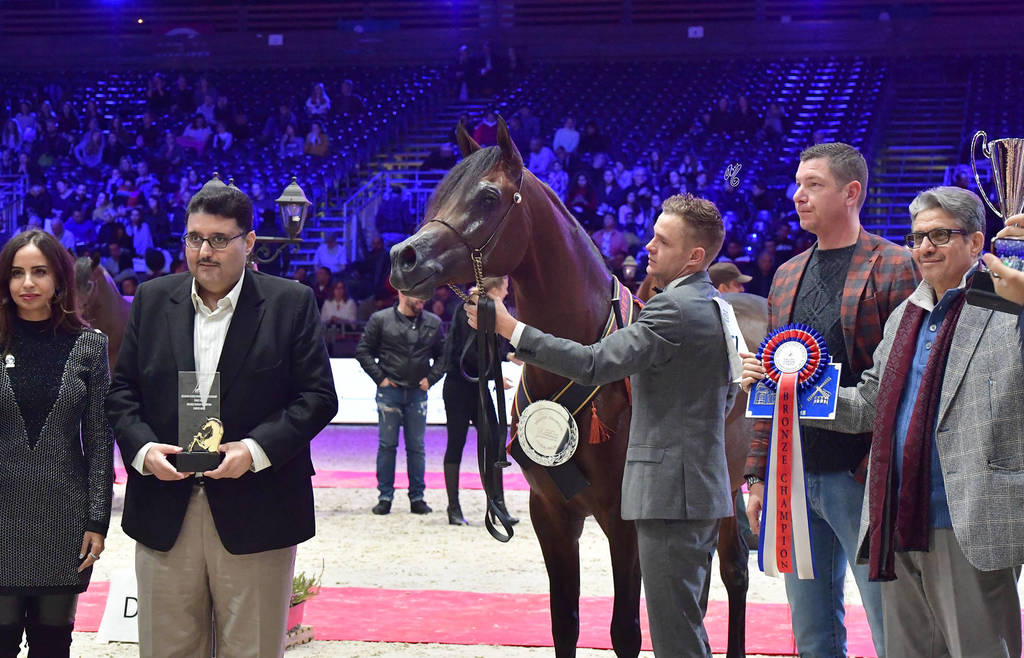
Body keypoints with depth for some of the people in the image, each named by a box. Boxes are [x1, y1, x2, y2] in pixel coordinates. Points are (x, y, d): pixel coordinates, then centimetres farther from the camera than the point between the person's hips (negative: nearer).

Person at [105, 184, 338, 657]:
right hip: (165, 514, 3)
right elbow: (122, 391, 10)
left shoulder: (291, 303, 0)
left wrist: (256, 449, -16)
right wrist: (141, 448, -9)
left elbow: (318, 396, -3)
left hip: (253, 513, -2)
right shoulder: (152, 299, 10)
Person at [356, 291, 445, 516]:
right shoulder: (381, 320, -1)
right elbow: (363, 351, 2)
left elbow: (443, 354, 15)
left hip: (418, 392, 2)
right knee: (387, 445, 0)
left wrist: (431, 378, 3)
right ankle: (385, 497, 6)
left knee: (416, 447, 4)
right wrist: (379, 377, -4)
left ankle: (417, 497, 10)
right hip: (389, 391, -2)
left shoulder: (433, 323, 7)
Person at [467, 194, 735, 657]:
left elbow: (595, 364, -25)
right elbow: (727, 393, 26)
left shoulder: (674, 308, -18)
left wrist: (509, 328, -24)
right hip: (705, 487, 11)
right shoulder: (715, 306, 16)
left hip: (671, 492, -11)